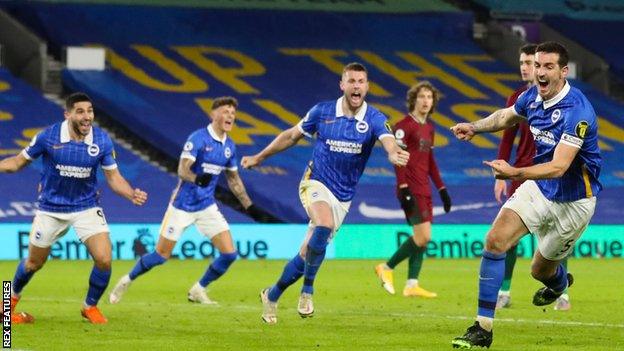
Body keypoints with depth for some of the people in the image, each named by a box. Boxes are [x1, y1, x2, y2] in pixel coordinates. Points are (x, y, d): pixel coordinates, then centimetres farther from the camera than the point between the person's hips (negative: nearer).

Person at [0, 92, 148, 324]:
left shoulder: (102, 140, -12)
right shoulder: (48, 136, -17)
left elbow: (114, 177, -4)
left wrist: (132, 195, -22)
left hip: (87, 207, 1)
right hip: (51, 209, -1)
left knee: (104, 259, -15)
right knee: (34, 262, 12)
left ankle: (90, 307, 12)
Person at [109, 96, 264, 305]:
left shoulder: (229, 146, 4)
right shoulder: (198, 138, -16)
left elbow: (234, 180, 18)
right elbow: (182, 170, -24)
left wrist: (249, 206, 14)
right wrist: (197, 178, -44)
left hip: (207, 207, 6)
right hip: (182, 206, -6)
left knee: (229, 253, -6)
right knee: (162, 255, 0)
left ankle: (198, 291, 14)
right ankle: (126, 282, 24)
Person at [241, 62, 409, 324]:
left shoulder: (374, 119, -7)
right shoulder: (322, 112, -5)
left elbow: (388, 141, -28)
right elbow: (291, 136, 9)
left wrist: (394, 154, -52)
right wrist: (259, 157, 15)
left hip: (343, 196, 3)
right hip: (316, 183, -2)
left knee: (311, 251, 6)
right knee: (324, 226, -33)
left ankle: (272, 296, 27)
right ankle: (307, 290, -18)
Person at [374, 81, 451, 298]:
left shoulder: (428, 127, 17)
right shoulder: (405, 125, -9)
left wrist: (442, 189, 20)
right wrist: (403, 188, -23)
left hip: (424, 190, 9)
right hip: (412, 190, -9)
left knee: (421, 238, 6)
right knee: (423, 236, -13)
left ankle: (411, 285, 7)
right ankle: (387, 268, 0)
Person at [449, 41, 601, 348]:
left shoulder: (576, 111, -29)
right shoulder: (532, 96, -6)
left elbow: (559, 166, -37)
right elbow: (507, 116, 20)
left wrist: (515, 173, -50)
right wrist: (475, 127, 3)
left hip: (572, 201, -6)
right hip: (538, 188, 6)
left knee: (541, 270, 11)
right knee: (495, 241, -14)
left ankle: (559, 281, 52)